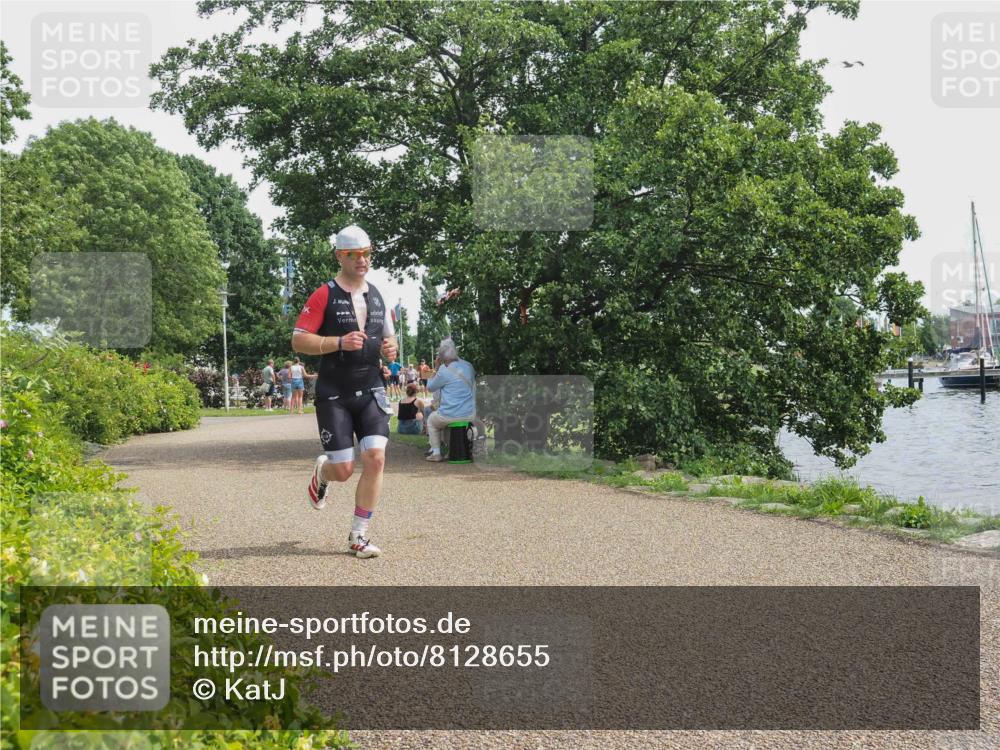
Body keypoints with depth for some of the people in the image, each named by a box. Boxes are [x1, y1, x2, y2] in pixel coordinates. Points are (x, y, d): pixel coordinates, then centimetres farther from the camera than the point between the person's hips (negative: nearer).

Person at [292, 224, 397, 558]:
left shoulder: (377, 296, 13)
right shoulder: (324, 296, -5)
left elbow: (389, 337, 24)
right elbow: (298, 340, -10)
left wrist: (391, 348, 0)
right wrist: (340, 342, -21)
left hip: (371, 392, 4)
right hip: (333, 395, -4)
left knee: (375, 458, -11)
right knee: (343, 470, -5)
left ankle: (358, 536, 1)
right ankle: (321, 472, 35)